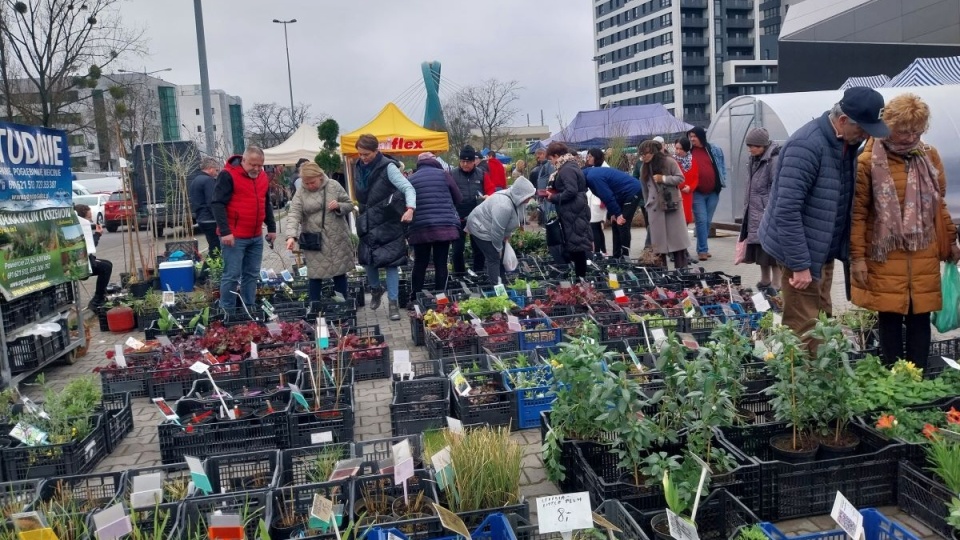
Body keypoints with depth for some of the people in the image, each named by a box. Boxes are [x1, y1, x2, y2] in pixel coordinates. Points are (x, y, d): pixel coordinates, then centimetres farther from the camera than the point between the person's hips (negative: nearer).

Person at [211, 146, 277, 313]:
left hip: (256, 237, 7)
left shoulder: (263, 177, 11)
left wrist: (271, 227, 19)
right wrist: (225, 232, -21)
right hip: (234, 237, -7)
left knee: (252, 274, 12)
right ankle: (227, 312, 5)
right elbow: (218, 204, -15)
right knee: (232, 275, -4)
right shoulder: (228, 175, -11)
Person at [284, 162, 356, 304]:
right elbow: (294, 215, -13)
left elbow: (349, 205, 8)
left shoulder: (334, 186, 1)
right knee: (315, 275, 0)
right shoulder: (300, 193, -3)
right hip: (314, 242, -1)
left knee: (340, 273, 10)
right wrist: (291, 236, -29)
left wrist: (338, 206, -15)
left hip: (337, 239, 1)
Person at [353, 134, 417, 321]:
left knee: (391, 262, -4)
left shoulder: (388, 167, -14)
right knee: (368, 260, 13)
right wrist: (362, 216, 14)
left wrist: (410, 208, -40)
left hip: (387, 223, -5)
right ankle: (375, 290, 38)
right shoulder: (359, 168, 5)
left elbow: (408, 188, -22)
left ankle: (393, 303, 3)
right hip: (367, 223, 6)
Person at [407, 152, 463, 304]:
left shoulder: (411, 179, 7)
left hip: (420, 227, 1)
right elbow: (458, 199, 10)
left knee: (420, 264, 10)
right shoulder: (443, 174, 4)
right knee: (441, 264, 4)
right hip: (445, 226, -1)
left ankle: (414, 299, 13)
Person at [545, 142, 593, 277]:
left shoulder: (567, 169, -16)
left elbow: (571, 191, -25)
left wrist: (553, 198, -14)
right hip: (572, 211, 10)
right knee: (576, 246, 14)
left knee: (577, 246, -6)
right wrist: (553, 193, 7)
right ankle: (579, 276, 20)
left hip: (573, 213, -10)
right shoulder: (569, 165, 15)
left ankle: (580, 277, -1)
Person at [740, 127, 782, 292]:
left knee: (772, 252, -2)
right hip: (756, 214, 9)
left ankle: (775, 287, 6)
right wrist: (747, 208, 20)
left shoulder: (774, 161, -15)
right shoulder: (755, 159, 13)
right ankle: (764, 283, 29)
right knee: (761, 251, 17)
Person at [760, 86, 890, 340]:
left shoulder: (846, 142, 4)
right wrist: (800, 264, -26)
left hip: (823, 250, 9)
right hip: (801, 252, -9)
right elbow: (787, 210, -27)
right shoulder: (806, 146, -24)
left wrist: (847, 249, 11)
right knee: (804, 327, -3)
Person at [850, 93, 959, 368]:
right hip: (885, 257, -4)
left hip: (924, 255, 4)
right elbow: (857, 212, -6)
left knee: (920, 319, 8)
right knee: (890, 319, 4)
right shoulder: (868, 162, -8)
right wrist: (857, 256, -8)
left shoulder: (929, 156, 7)